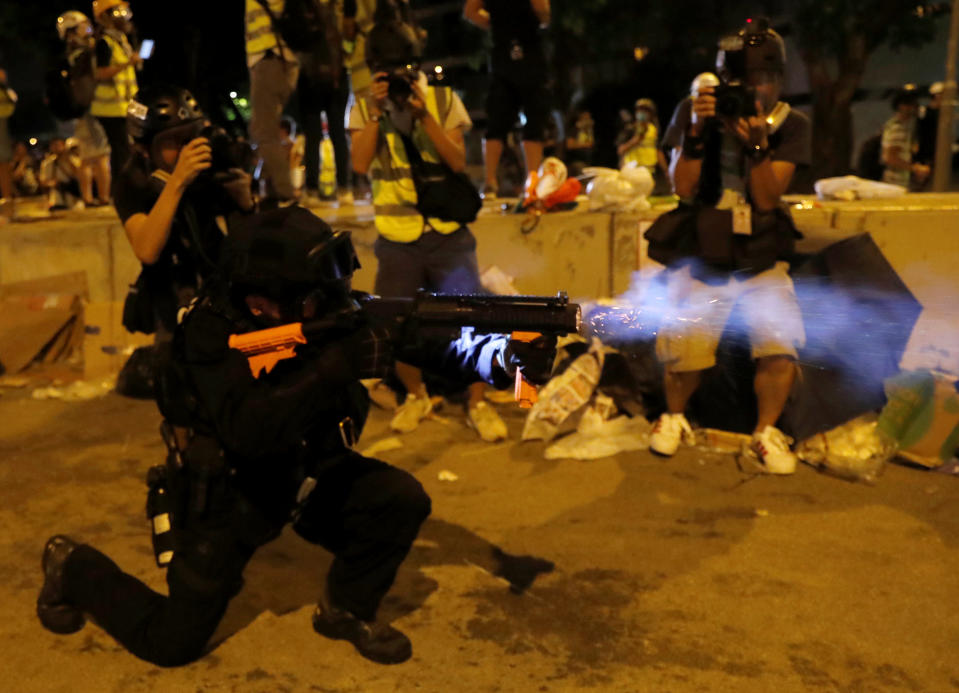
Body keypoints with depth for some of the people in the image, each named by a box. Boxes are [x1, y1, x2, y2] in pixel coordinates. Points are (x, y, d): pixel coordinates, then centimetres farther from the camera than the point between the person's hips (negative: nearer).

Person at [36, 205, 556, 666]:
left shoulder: (327, 311, -16)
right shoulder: (213, 333, -29)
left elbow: (429, 341, -18)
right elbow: (249, 431, -43)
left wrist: (506, 357, -34)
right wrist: (334, 367, -50)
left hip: (302, 473, 5)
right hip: (222, 488, -4)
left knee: (401, 500, -15)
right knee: (174, 642, 0)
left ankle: (345, 609, 12)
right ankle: (73, 568, 28)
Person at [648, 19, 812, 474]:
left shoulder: (791, 126, 1)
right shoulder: (693, 112, -1)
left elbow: (767, 199, -8)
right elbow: (683, 189, -8)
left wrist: (757, 144, -24)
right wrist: (697, 131, -22)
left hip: (761, 262, 1)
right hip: (698, 259, -1)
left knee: (780, 338, -18)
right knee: (685, 342, -18)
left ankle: (765, 434, 6)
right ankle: (674, 416, 13)